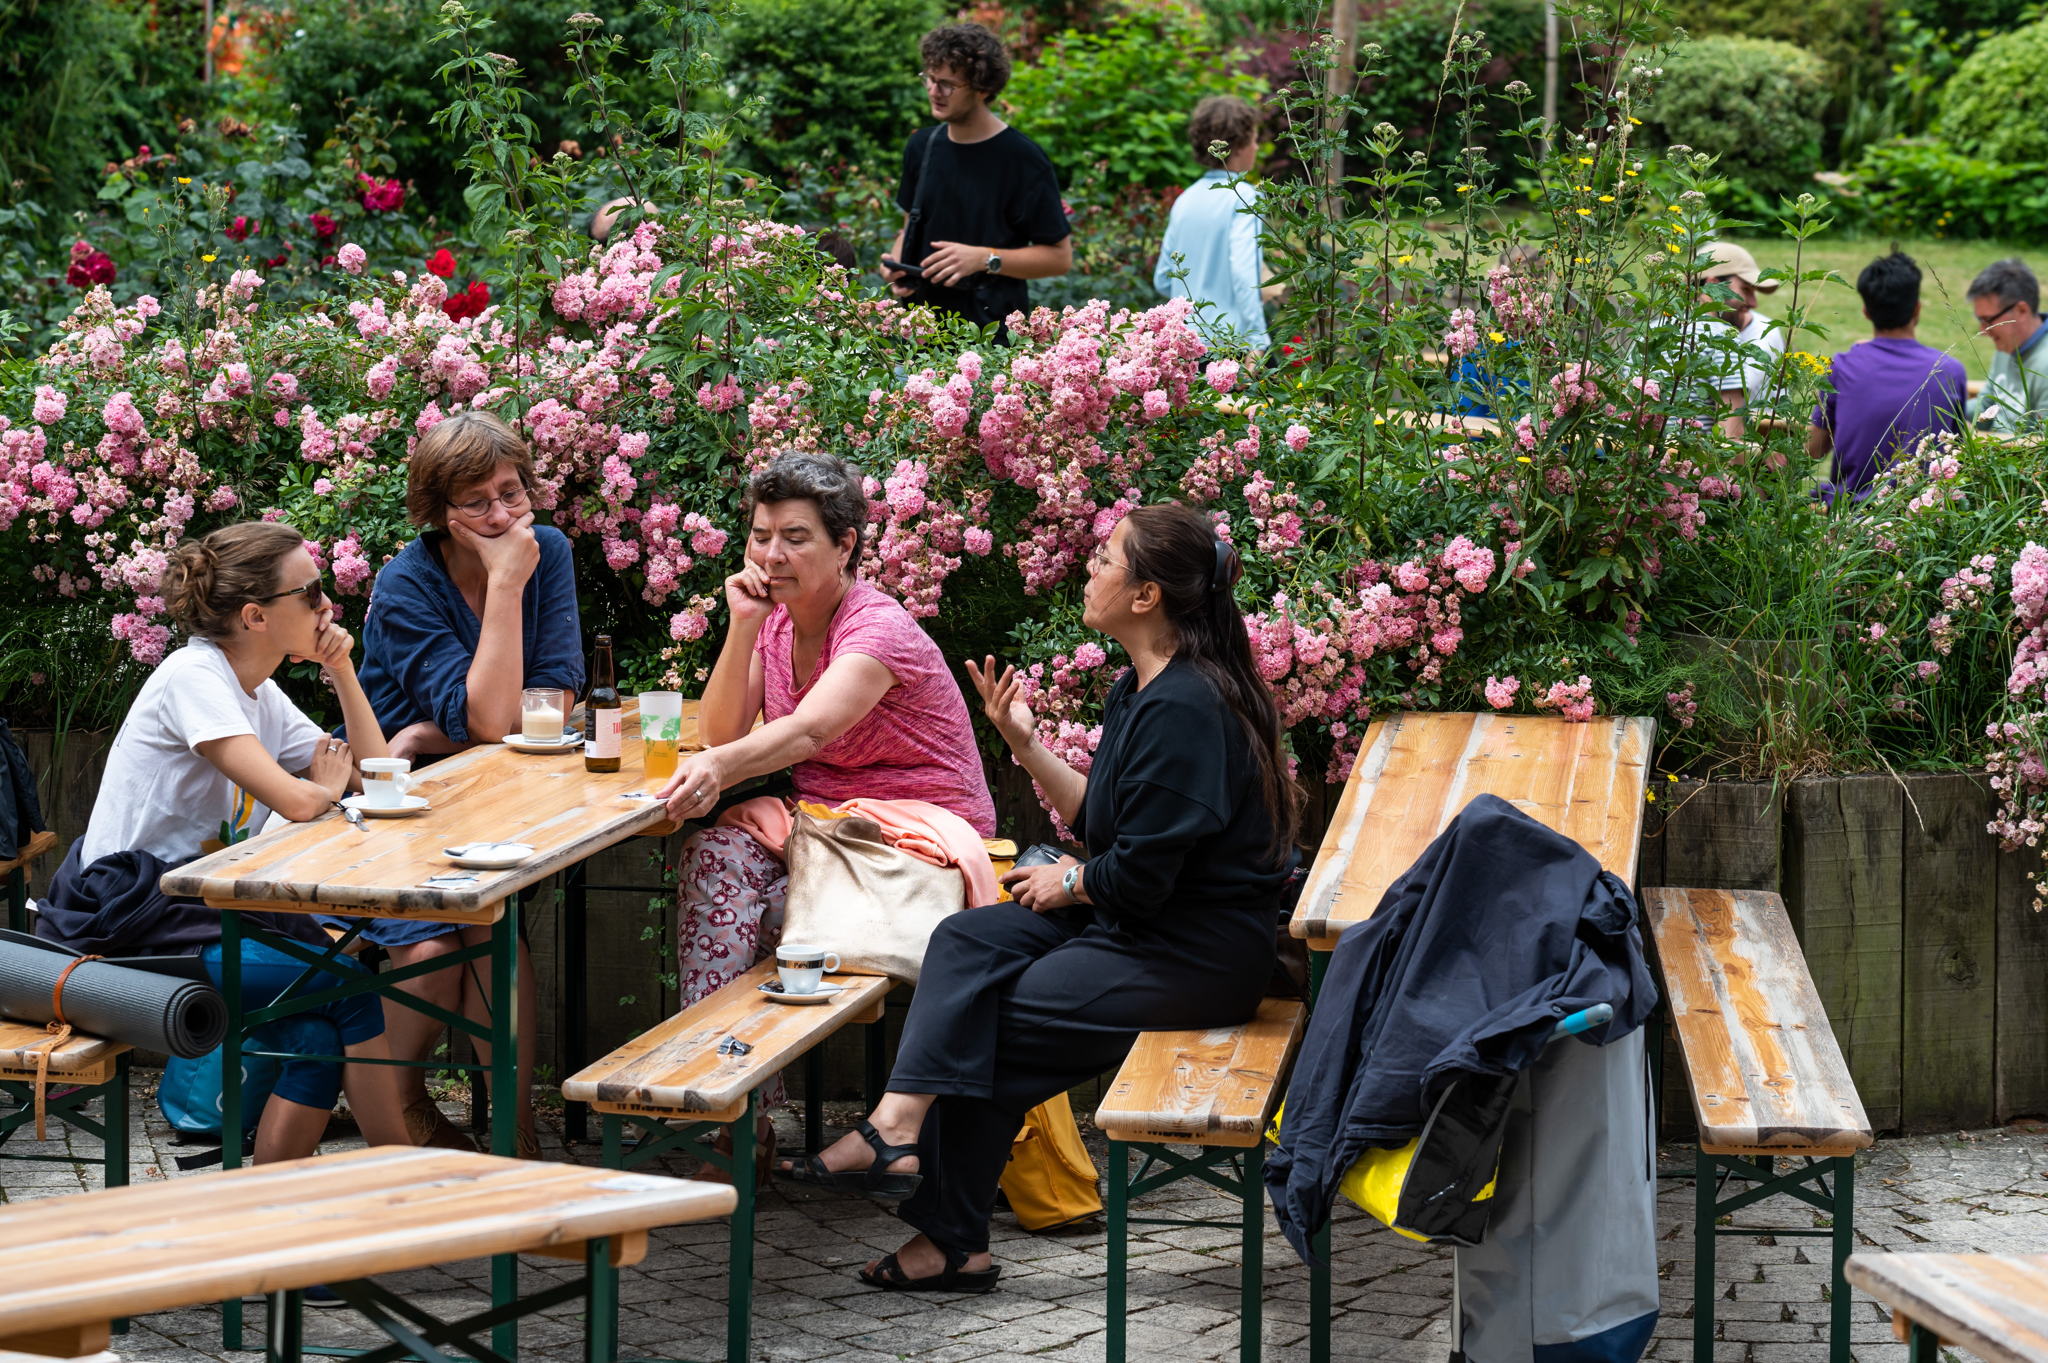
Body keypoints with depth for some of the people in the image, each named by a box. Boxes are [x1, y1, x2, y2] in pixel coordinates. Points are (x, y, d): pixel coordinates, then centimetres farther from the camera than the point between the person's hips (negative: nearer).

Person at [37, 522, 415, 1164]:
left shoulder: (259, 693, 12)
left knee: (319, 1040, -11)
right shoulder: (194, 675, -16)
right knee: (350, 989, -14)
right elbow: (296, 800, -27)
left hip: (200, 906, 9)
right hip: (129, 923, -9)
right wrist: (326, 784, -3)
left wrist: (343, 672, 5)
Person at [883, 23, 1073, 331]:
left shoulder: (1022, 159, -11)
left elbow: (1059, 256, -9)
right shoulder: (922, 146, 8)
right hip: (920, 323, 5)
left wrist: (985, 259, -19)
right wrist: (895, 263, 0)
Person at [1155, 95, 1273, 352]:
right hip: (1232, 339, -7)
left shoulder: (1185, 200, 12)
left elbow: (1163, 280, 16)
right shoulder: (1243, 197, -8)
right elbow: (1243, 271, -18)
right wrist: (1256, 341, -20)